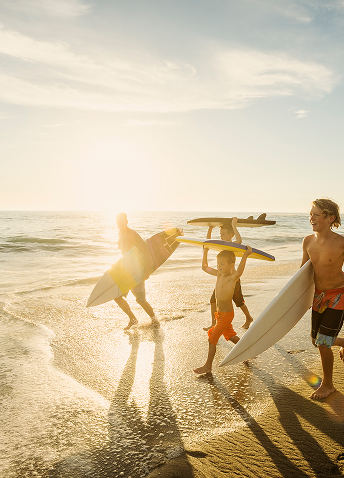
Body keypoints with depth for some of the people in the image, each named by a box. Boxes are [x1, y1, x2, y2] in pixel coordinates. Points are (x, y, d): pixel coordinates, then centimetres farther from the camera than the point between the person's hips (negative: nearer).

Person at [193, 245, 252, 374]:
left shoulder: (232, 278, -24)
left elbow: (238, 272, -48)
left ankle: (208, 366, 17)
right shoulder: (218, 274, 0)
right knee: (230, 336, 24)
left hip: (227, 314, -8)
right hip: (220, 313, 8)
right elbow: (205, 267, 13)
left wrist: (245, 256, -56)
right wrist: (205, 253, 8)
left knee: (212, 339, 1)